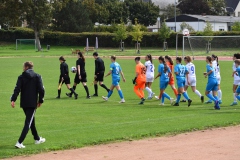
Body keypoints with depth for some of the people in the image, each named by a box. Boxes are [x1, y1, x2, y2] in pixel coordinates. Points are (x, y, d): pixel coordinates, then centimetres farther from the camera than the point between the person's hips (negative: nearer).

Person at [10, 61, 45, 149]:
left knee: (31, 120, 21)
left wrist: (13, 100, -17)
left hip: (24, 103, 3)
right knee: (28, 123, -5)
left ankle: (37, 139, 34)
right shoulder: (37, 76, -1)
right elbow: (41, 90, -8)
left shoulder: (21, 77, 1)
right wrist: (40, 100, 3)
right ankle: (19, 142, -17)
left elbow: (17, 89, -11)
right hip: (33, 103, -3)